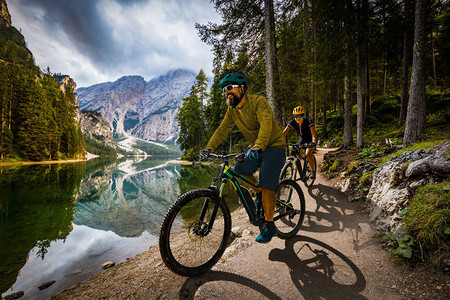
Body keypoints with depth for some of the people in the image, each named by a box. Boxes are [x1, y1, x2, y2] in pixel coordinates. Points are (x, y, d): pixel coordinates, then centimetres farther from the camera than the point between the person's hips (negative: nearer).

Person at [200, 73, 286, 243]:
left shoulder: (258, 102, -19)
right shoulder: (232, 110, 2)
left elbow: (266, 124, -34)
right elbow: (222, 130, -4)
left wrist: (258, 146, -50)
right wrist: (209, 148, -17)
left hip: (273, 146, -7)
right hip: (254, 149, 7)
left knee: (267, 185, -15)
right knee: (239, 171, -6)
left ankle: (269, 226, -2)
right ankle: (260, 194, 18)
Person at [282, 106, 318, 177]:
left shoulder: (309, 122, -31)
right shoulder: (292, 122, -21)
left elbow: (314, 134, -42)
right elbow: (284, 133, -25)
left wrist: (313, 143, -60)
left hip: (310, 139, -4)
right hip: (302, 139, 4)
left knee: (308, 155, -23)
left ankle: (313, 171, 0)